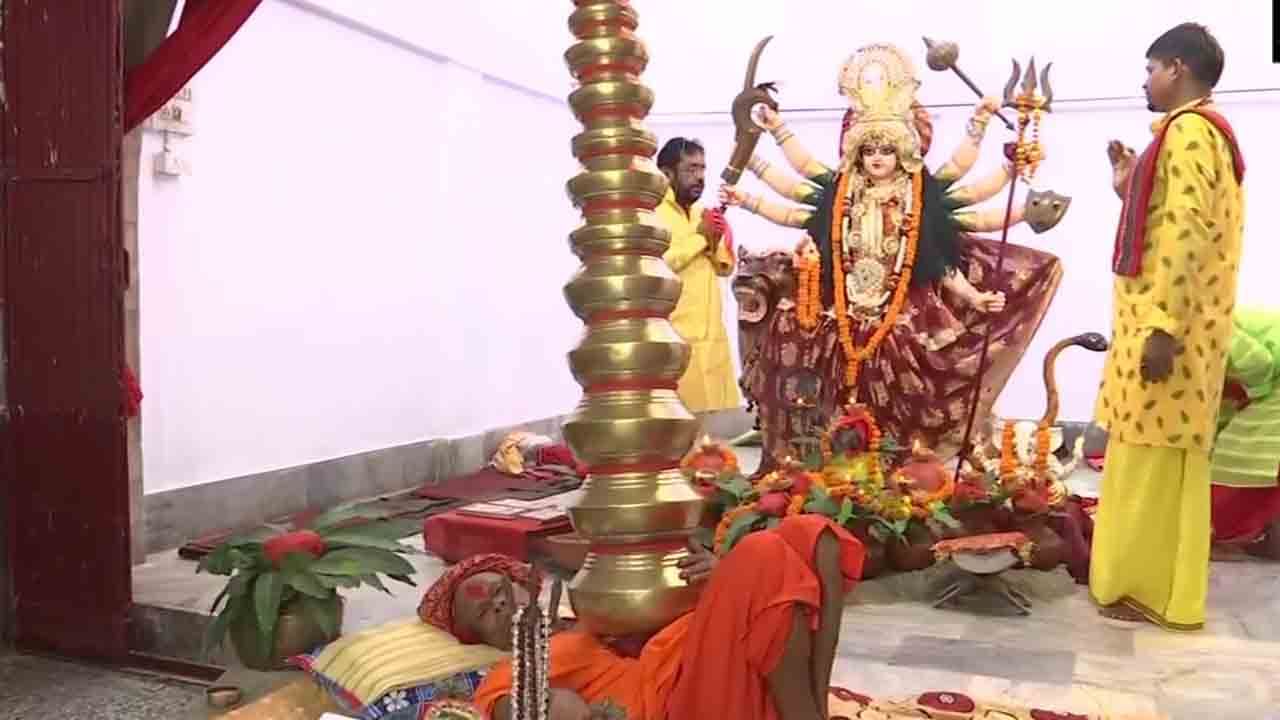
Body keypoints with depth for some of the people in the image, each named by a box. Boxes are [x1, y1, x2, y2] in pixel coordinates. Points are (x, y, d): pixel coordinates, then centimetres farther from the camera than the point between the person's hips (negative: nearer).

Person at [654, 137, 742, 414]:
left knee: (713, 415, 5)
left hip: (712, 335, 7)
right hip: (672, 338, -7)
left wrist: (716, 241, 0)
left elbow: (725, 267, 20)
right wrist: (699, 236, -12)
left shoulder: (702, 213, 17)